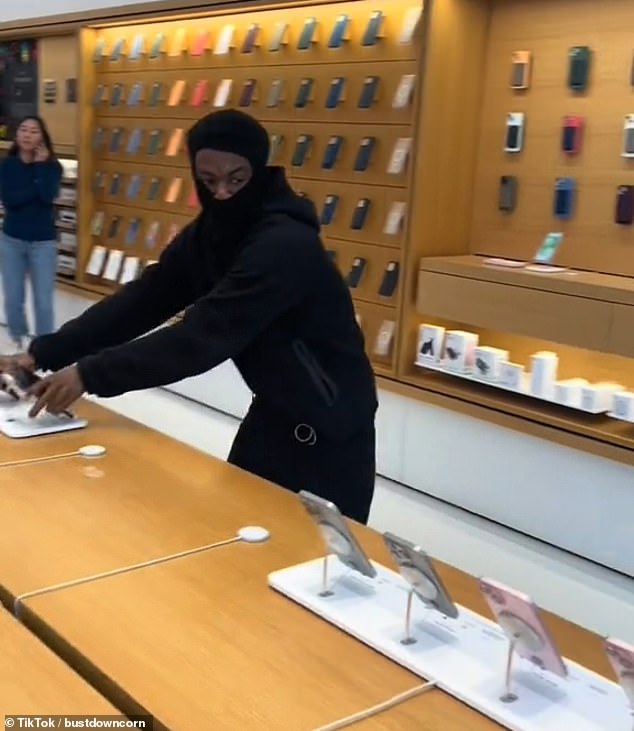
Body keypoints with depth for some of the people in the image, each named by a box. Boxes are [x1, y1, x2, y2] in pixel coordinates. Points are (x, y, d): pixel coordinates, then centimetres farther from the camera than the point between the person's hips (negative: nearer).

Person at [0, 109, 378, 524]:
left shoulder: (285, 244, -29)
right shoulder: (211, 231, -1)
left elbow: (203, 337, -33)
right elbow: (144, 299, -4)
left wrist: (91, 374, -30)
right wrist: (45, 354, -12)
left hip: (330, 422, -7)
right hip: (274, 408, 8)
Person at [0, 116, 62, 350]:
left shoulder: (52, 165, -4)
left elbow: (48, 196, -22)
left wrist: (40, 165, -16)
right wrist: (36, 188, -16)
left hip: (43, 242, -1)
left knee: (43, 302, -1)